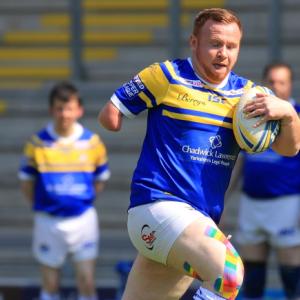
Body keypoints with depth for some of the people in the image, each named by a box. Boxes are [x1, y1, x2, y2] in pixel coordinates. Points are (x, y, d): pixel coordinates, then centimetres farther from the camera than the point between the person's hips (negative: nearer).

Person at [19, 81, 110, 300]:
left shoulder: (92, 142, -4)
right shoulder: (38, 143, -7)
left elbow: (100, 181, 8)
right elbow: (27, 183, 3)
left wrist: (81, 202, 2)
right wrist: (43, 207, 1)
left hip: (83, 219, 0)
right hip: (48, 222, 0)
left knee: (87, 281, -3)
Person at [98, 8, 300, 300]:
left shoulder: (245, 93, 13)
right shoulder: (166, 77, -1)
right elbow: (109, 115, 3)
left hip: (201, 222, 6)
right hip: (157, 206, -6)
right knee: (229, 271, -29)